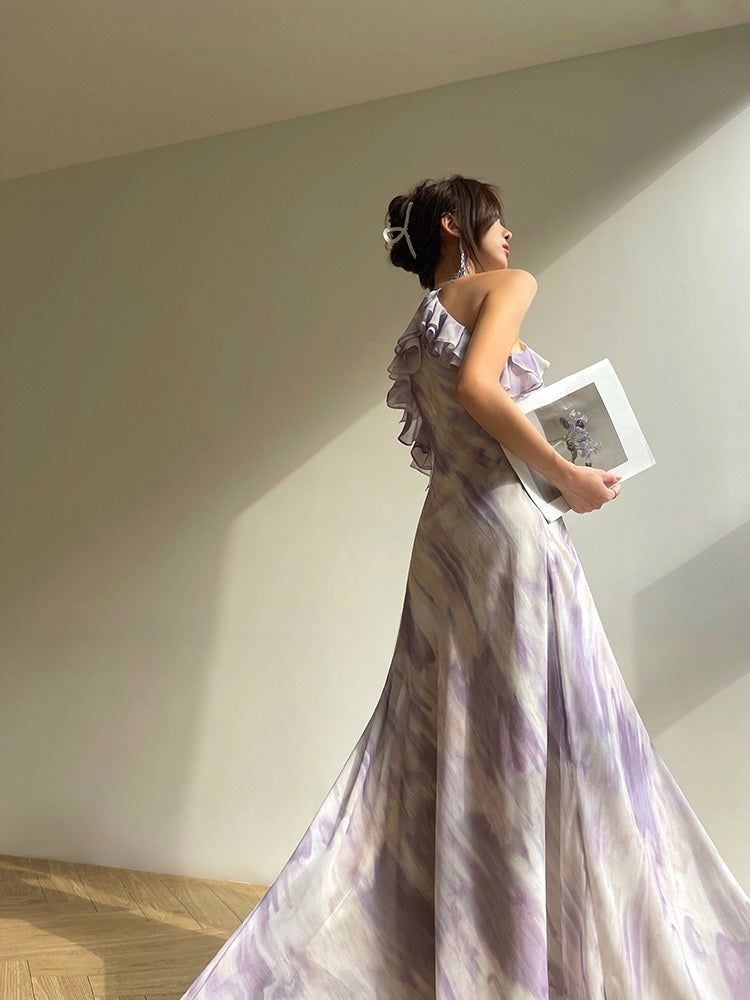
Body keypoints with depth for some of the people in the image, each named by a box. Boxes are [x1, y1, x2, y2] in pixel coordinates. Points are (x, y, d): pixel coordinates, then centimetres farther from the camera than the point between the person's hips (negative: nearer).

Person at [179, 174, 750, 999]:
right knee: (544, 736, -3)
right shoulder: (506, 286, -1)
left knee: (450, 735, 10)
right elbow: (477, 387, -19)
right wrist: (568, 474, -13)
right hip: (506, 524, -8)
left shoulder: (421, 326, 22)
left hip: (444, 530, 8)